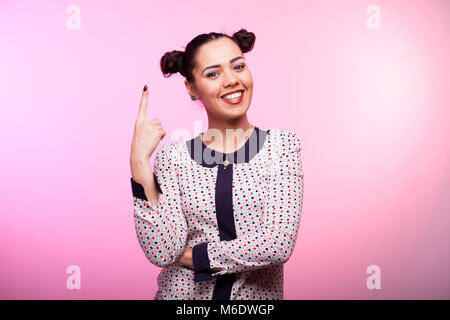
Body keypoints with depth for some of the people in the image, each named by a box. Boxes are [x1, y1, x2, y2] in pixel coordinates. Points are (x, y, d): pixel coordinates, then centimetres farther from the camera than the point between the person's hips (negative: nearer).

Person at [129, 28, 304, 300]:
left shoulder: (283, 145, -8)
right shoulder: (172, 156, -7)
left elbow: (279, 244, -17)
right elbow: (161, 253, -16)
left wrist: (192, 256, -12)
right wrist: (140, 160, -20)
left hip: (258, 295, 0)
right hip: (183, 292, 1)